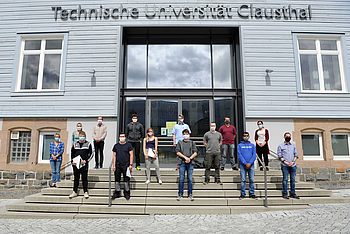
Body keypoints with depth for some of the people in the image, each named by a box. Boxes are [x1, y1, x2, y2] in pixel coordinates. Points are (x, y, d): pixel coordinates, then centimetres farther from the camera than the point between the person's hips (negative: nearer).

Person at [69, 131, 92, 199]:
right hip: (75, 164, 3)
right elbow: (72, 153, 13)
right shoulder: (75, 144, 12)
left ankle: (85, 192, 8)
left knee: (84, 178, 0)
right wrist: (72, 161, 0)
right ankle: (75, 192, 19)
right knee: (76, 178, 11)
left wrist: (85, 160, -13)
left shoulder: (88, 144, 3)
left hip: (84, 164, -3)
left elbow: (90, 153, -1)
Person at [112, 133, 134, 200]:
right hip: (118, 166, 3)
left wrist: (131, 164, -7)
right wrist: (113, 165, 3)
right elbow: (114, 156, 9)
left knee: (126, 180, 3)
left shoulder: (128, 145, 0)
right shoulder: (116, 146, 8)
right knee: (117, 180, 9)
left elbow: (131, 155, -2)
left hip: (126, 166, -3)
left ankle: (127, 193, 16)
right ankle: (117, 193, 21)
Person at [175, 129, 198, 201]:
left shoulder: (192, 143, 10)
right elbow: (177, 152, -1)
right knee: (181, 179, 1)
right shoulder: (180, 143, 8)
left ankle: (190, 194, 13)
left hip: (190, 163, 1)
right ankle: (180, 194, 10)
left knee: (190, 179, 4)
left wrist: (190, 158, -13)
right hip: (182, 163, 0)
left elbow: (195, 153, 3)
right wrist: (185, 157, -12)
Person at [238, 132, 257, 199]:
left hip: (251, 165, 2)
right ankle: (242, 194, 6)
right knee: (243, 180, 0)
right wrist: (245, 163, -13)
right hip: (243, 165, -1)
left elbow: (254, 155, 2)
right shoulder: (240, 145, 5)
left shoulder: (252, 145, 10)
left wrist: (250, 163, -11)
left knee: (252, 180, 4)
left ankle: (252, 194, 13)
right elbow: (239, 155, -3)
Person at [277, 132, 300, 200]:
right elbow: (279, 156, 0)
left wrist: (293, 162, -4)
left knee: (293, 179, 4)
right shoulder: (281, 146, 6)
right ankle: (285, 194, 0)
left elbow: (296, 155, 13)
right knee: (285, 179, -4)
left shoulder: (293, 145, 17)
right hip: (285, 165, -3)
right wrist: (285, 162, -12)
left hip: (293, 165, 3)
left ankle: (293, 193, 11)